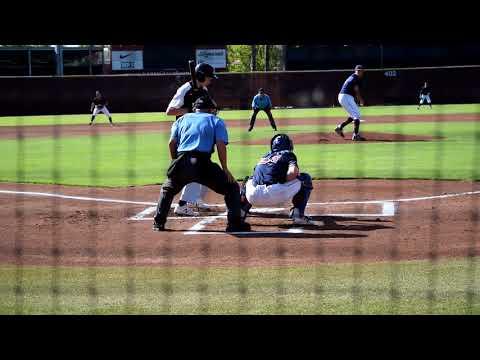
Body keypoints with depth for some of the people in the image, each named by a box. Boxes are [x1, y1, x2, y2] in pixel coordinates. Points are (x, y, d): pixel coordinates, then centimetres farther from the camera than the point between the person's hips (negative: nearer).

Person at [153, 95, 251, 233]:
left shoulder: (182, 119, 25)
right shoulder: (216, 121, 17)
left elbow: (172, 143, 13)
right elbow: (221, 145, 2)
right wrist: (225, 169, 2)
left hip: (181, 162, 3)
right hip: (203, 163, -3)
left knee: (167, 190, 31)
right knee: (232, 187, 12)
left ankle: (158, 223, 25)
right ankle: (235, 224, 3)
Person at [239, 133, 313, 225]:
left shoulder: (264, 157, 28)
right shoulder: (287, 154, 13)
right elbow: (293, 172, -5)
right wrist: (283, 182, 10)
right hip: (275, 195, -5)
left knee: (249, 180, 43)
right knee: (305, 178, 14)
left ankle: (240, 212, 22)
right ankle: (298, 214, 2)